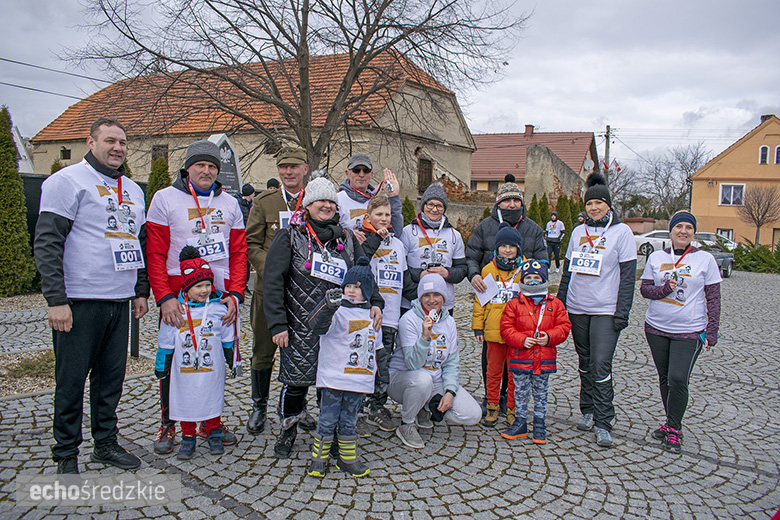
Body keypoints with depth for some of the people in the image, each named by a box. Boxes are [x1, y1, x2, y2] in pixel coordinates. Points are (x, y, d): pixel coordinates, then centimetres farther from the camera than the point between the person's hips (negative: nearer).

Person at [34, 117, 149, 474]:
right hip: (79, 301, -6)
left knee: (112, 376, 13)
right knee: (71, 380, 3)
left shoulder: (133, 190, 16)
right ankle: (66, 454, 17)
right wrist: (56, 300, -17)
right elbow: (47, 244, -11)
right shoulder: (67, 181, -5)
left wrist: (141, 291, 17)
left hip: (119, 301, 6)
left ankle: (106, 443, 26)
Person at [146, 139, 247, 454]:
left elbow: (238, 253, 7)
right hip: (179, 297, -3)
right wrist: (165, 297, -16)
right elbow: (155, 253, -5)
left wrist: (235, 294, -6)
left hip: (220, 296, 3)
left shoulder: (229, 203, 10)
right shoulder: (165, 198, 0)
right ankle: (167, 424, 24)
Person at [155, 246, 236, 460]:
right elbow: (166, 342, 3)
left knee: (213, 400, 10)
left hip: (212, 369, 0)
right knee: (185, 402, 9)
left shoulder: (218, 309, -4)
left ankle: (214, 434, 28)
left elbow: (228, 338, 7)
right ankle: (188, 438, 24)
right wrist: (161, 366, 7)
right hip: (184, 370, 0)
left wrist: (232, 360, 11)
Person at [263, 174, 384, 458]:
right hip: (299, 325, -2)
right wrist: (278, 323, -9)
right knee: (296, 379, 1)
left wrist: (375, 302, -2)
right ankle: (288, 429, 27)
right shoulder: (290, 235, 2)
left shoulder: (347, 238, 12)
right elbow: (273, 281, -3)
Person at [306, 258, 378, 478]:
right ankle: (318, 459, 19)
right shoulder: (337, 311, -8)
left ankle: (348, 458, 28)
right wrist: (329, 305, -44)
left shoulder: (372, 315, 10)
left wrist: (382, 376, 22)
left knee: (349, 421, 15)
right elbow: (317, 324, -27)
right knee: (327, 420, 5)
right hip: (333, 378, -4)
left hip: (360, 380, 4)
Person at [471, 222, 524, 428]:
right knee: (493, 370, 10)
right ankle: (492, 407, 23)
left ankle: (512, 409, 22)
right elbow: (480, 299, 8)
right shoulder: (488, 270, 5)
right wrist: (478, 327, 4)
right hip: (494, 330, 1)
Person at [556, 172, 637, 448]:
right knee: (585, 363, 12)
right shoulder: (578, 231, 11)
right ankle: (588, 411, 26)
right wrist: (559, 302, 13)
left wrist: (622, 312, -11)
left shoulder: (622, 232, -2)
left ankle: (603, 424, 0)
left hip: (606, 310, -4)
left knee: (601, 365, -9)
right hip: (577, 308, 5)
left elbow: (628, 275, -5)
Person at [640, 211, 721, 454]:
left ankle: (673, 429, 7)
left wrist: (711, 331, -4)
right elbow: (644, 288, 6)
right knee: (664, 378, 11)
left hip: (690, 331, -3)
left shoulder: (705, 259, -1)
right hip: (656, 328, 3)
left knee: (678, 379, -12)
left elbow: (713, 298, 0)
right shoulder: (656, 257, 5)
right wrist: (664, 289, -15)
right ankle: (672, 423, 28)